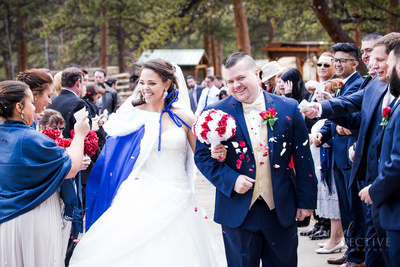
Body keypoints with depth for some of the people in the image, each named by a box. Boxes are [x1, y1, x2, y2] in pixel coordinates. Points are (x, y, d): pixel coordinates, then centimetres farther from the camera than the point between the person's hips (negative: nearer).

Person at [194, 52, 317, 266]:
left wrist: (306, 201, 3)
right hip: (238, 213, -1)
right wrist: (231, 180, -15)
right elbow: (202, 156, 0)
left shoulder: (288, 108, 0)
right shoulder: (217, 113, -3)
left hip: (280, 210, 1)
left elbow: (303, 158, 3)